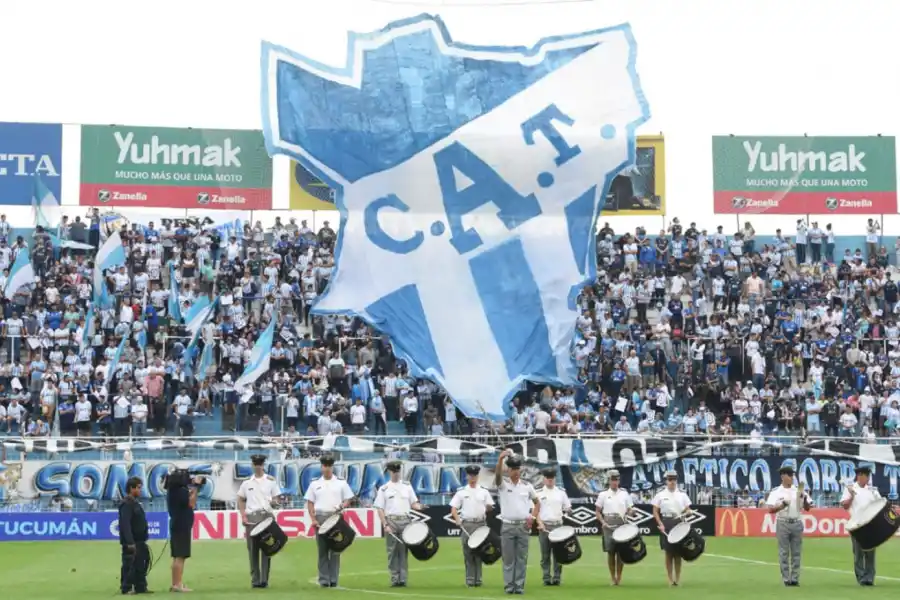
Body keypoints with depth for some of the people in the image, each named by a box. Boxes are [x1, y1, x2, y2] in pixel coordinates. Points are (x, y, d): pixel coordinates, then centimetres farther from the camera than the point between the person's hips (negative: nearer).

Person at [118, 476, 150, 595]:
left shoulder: (135, 503, 17)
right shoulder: (126, 504, -14)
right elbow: (125, 524, -22)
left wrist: (143, 540, 19)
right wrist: (130, 542, -26)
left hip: (139, 541, 10)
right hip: (131, 542, -10)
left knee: (141, 565, 12)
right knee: (129, 565, -6)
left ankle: (140, 587, 17)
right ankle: (126, 588, -1)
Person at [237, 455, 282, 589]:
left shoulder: (271, 481, 6)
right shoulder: (246, 482, 9)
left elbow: (276, 500, 7)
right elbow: (240, 501, 12)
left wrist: (275, 502, -17)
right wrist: (243, 516, 0)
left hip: (267, 516, -1)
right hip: (251, 517, 1)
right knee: (252, 549, 1)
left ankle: (264, 579, -5)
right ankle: (255, 579, 6)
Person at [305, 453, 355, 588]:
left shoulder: (341, 483, 8)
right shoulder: (315, 484, 9)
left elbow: (348, 500, 9)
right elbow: (310, 503, 9)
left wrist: (342, 507, -12)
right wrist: (313, 519, -3)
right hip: (320, 518, 1)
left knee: (335, 550, -1)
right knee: (322, 550, 0)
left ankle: (334, 579, 2)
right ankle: (323, 579, 2)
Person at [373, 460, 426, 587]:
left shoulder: (407, 487, 13)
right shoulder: (384, 489, 5)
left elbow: (413, 503, 14)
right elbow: (380, 509, 1)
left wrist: (419, 507, -10)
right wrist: (385, 525, -10)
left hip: (405, 521, 2)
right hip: (391, 521, -2)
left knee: (403, 550, 0)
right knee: (392, 551, -1)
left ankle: (403, 579, 0)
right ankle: (394, 579, 2)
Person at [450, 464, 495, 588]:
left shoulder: (484, 491, 9)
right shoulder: (461, 492, 5)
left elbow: (490, 507, 9)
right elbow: (453, 509, 3)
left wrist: (488, 508, -12)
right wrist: (457, 520, -12)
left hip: (481, 524, 1)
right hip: (467, 525, -1)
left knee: (479, 552, 2)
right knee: (468, 553, -1)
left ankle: (478, 579, 6)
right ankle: (470, 580, 3)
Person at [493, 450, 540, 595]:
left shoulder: (526, 486, 6)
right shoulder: (503, 484, -2)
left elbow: (537, 502, 17)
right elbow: (498, 474, -24)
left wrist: (533, 517, 0)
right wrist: (501, 458, -43)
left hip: (523, 526, 2)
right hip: (508, 526, -2)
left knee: (522, 558, 3)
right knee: (508, 558, 1)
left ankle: (519, 586, 8)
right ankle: (509, 586, 5)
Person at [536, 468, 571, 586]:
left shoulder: (561, 492, 9)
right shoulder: (539, 493, 5)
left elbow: (567, 508, 12)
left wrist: (568, 510, -11)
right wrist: (540, 523, -11)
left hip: (558, 525, 1)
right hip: (544, 526, -1)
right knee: (545, 554, 1)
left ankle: (557, 577, 3)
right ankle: (546, 578, 4)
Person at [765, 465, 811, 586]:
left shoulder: (798, 491, 9)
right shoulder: (776, 492, 0)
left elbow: (807, 508, 9)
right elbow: (771, 509, -7)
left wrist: (804, 499, -10)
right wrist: (783, 505, -21)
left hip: (797, 523, 3)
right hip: (783, 523, -3)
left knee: (796, 552, 3)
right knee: (784, 552, -1)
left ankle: (795, 578, 7)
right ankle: (786, 579, 3)